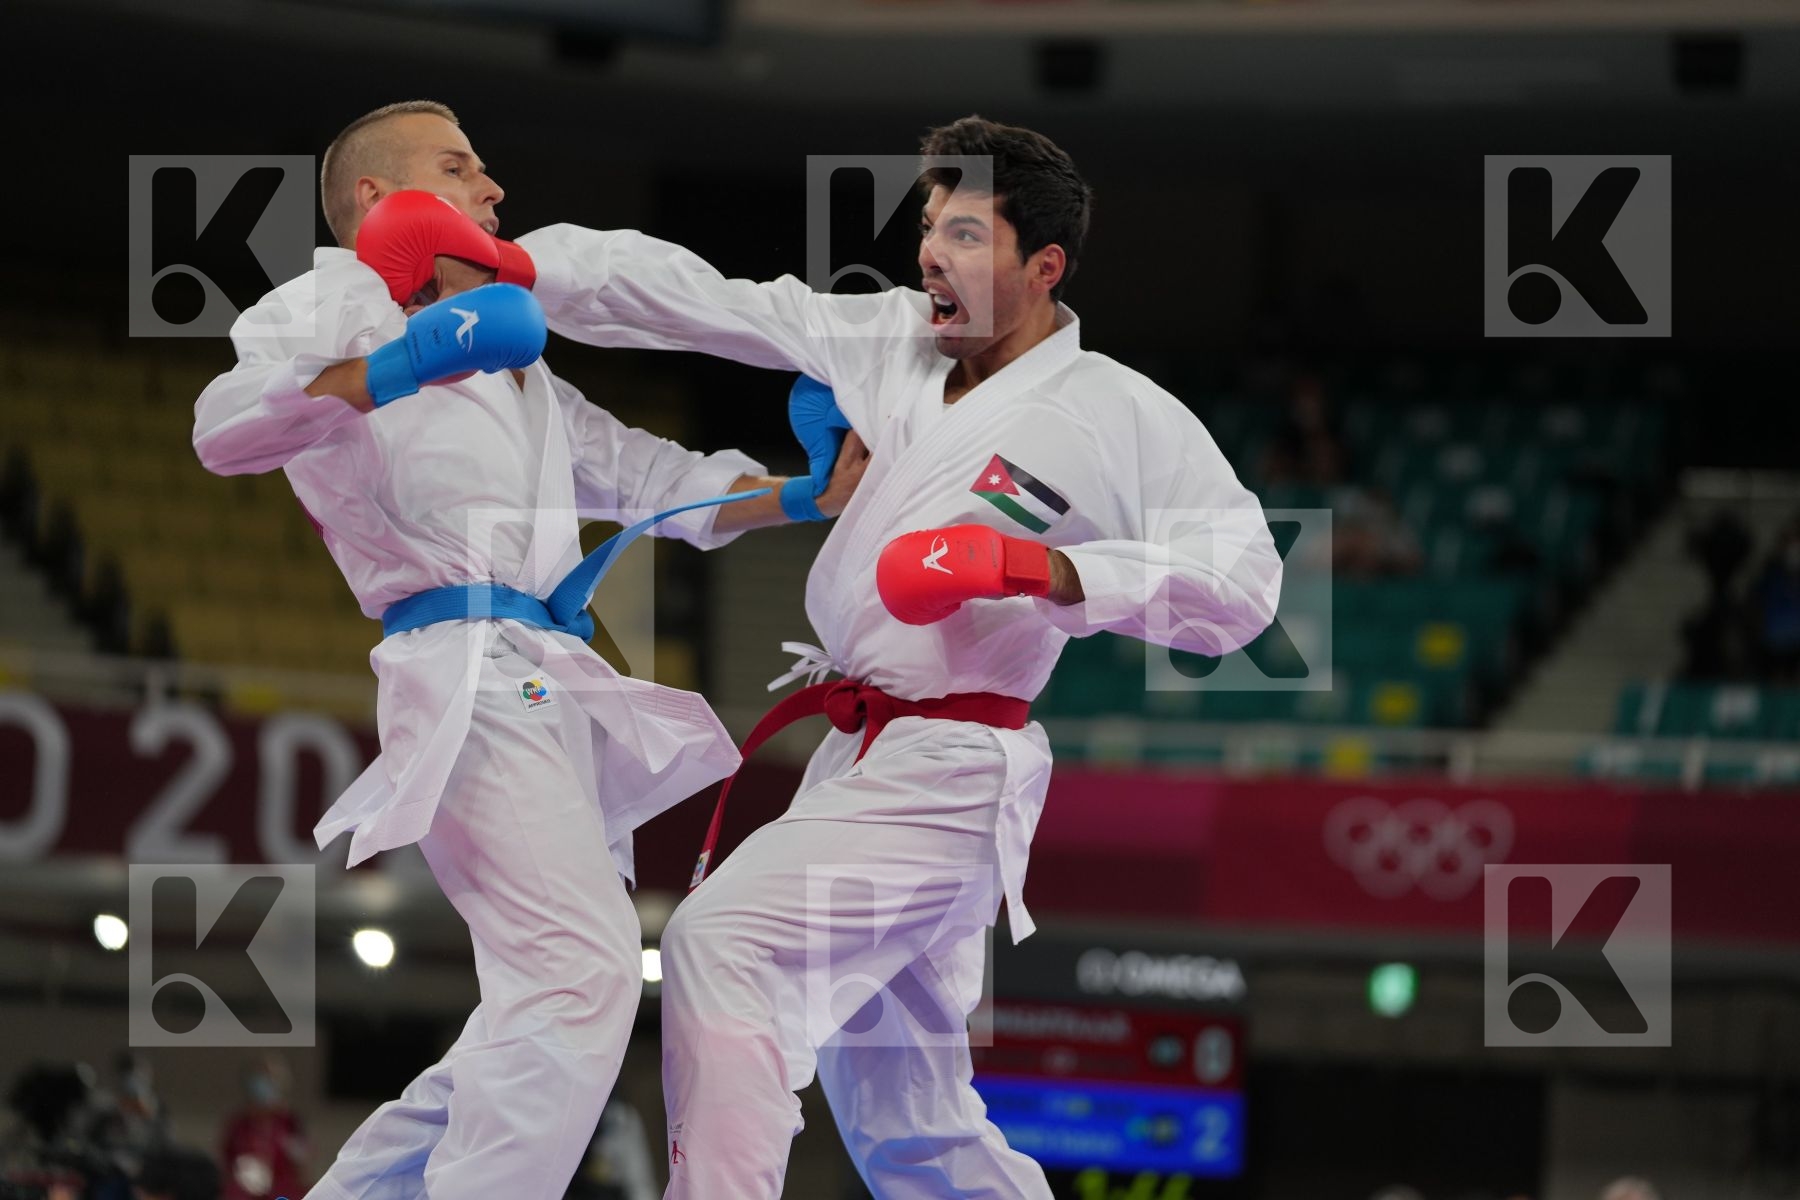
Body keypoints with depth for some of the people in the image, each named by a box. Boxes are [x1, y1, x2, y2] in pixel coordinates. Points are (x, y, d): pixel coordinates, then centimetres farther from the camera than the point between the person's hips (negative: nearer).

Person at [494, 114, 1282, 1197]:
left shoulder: (1123, 416, -9)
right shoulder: (895, 344, 8)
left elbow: (1241, 582, -15)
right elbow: (703, 302, 6)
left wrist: (1040, 568, -22)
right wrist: (513, 265, -2)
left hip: (944, 781, -8)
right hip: (856, 764, 8)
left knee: (720, 944, -26)